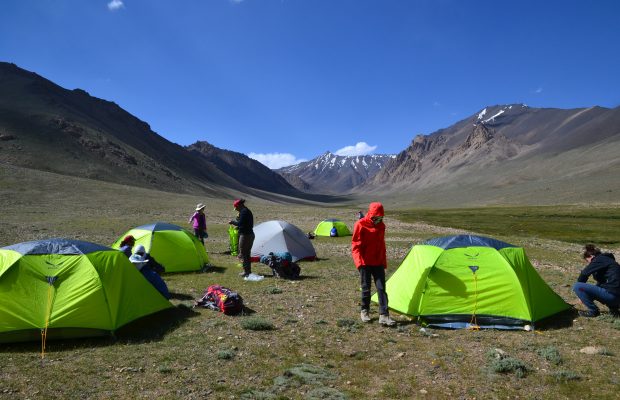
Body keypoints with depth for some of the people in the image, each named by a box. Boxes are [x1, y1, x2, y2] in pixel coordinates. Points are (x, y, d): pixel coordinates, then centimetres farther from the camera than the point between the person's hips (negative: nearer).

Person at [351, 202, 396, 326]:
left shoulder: (381, 226, 7)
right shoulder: (360, 225, -9)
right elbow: (355, 245, -9)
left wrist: (384, 262, 15)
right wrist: (359, 262, -17)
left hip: (378, 263, 4)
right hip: (365, 263, -4)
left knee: (381, 288, -2)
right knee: (366, 288, 5)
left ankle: (383, 315, -2)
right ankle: (364, 311, 22)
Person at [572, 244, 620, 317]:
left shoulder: (599, 260, -8)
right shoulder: (606, 259, 21)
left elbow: (584, 273, -13)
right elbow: (600, 283, 29)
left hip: (612, 294, -10)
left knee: (577, 287, -14)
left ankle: (593, 311, -2)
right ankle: (613, 308, 16)